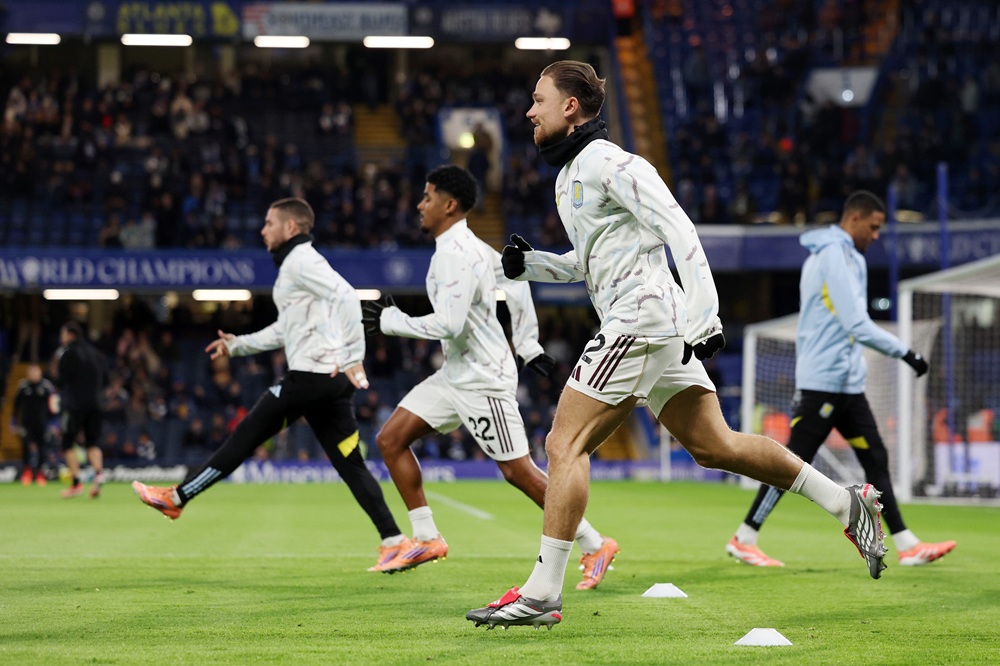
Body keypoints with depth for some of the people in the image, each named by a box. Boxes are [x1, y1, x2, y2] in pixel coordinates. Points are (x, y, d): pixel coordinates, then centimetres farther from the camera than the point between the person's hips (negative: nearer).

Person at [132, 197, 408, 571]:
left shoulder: (302, 261, -6)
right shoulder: (294, 265, 25)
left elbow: (346, 297, -20)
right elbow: (286, 330, 34)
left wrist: (352, 357, -26)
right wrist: (237, 345, 34)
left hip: (312, 372, -9)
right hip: (332, 379, 9)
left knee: (246, 435, 0)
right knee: (350, 466, 4)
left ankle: (176, 498, 7)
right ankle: (395, 542, -5)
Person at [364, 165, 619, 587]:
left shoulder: (455, 255, -19)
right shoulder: (469, 246, 11)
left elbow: (449, 324, -27)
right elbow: (516, 279, 22)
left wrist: (390, 321, -16)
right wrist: (527, 344, 24)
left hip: (482, 378, -10)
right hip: (455, 374, 10)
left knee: (518, 471, -6)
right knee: (390, 440, 5)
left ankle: (595, 546, 3)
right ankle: (426, 539, 7)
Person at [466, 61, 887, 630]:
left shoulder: (607, 162, -10)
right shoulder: (570, 175, 19)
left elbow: (680, 232, -17)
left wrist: (704, 317, -23)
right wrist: (529, 263, 12)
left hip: (641, 319, -10)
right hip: (649, 327, 10)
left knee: (566, 445, -10)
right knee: (713, 445, 10)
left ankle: (542, 594, -11)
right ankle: (846, 502, 14)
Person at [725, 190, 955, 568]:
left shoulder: (836, 255, 19)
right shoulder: (835, 254, -14)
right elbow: (857, 325, -20)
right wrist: (904, 352, -15)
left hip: (846, 383, 10)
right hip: (825, 381, -10)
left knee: (876, 460, 6)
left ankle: (907, 546, 5)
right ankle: (743, 540, 1)